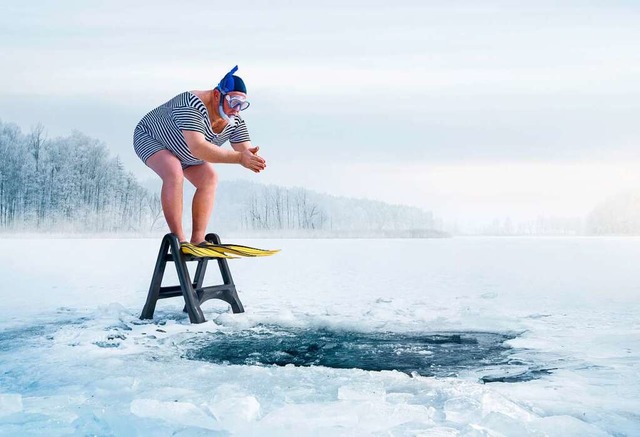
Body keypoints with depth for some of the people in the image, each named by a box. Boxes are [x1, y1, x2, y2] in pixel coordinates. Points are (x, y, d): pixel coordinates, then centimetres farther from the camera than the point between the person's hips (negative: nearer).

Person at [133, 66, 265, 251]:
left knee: (209, 179, -6)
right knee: (174, 173, -31)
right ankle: (178, 239, -28)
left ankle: (197, 239, -9)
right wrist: (239, 158, -58)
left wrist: (252, 158, -49)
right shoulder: (193, 106, -40)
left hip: (183, 154, 8)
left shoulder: (235, 120, -16)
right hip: (150, 137, -8)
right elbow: (197, 148, -52)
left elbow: (245, 150, -22)